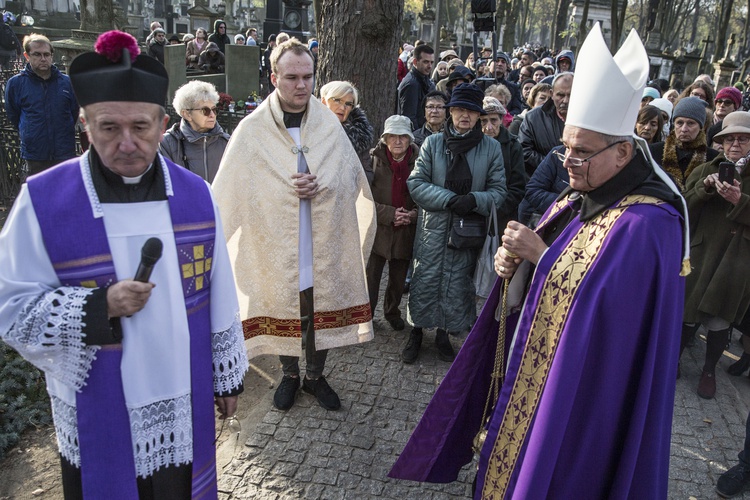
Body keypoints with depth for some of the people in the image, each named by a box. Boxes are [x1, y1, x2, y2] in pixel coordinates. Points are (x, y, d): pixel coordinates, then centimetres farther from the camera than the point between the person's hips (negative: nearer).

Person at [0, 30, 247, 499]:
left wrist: (228, 376, 8)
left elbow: (221, 297, 2)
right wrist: (100, 306, -23)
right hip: (98, 421, -2)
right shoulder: (43, 201, -12)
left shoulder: (195, 193, -4)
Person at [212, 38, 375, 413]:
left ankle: (315, 375, 39)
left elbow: (352, 179, 3)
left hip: (325, 247, 2)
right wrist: (291, 187, -17)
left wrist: (320, 186, -17)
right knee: (283, 313, 15)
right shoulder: (251, 131, -8)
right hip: (276, 248, -2)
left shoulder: (330, 124, -1)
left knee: (322, 314, 15)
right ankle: (290, 375, 40)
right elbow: (229, 193, -9)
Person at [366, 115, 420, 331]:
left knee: (399, 279, 18)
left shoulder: (418, 161, -3)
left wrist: (412, 215, -11)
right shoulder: (374, 159, -9)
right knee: (370, 277, -2)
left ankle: (392, 312, 41)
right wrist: (390, 214, -17)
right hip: (377, 230, -3)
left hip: (406, 231, 3)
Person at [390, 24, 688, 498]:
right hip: (530, 370, 8)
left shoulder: (646, 223, -22)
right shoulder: (575, 200, 4)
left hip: (579, 390, -8)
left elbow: (601, 309, -29)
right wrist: (514, 265, -11)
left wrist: (541, 254, -24)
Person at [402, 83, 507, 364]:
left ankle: (444, 334, 31)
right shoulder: (432, 143, 1)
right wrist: (449, 199, -18)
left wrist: (474, 200, -19)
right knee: (425, 281, 4)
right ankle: (416, 332, 25)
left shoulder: (491, 148, 1)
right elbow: (416, 183, -5)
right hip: (433, 227, 0)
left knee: (457, 284, 11)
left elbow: (499, 191, 2)